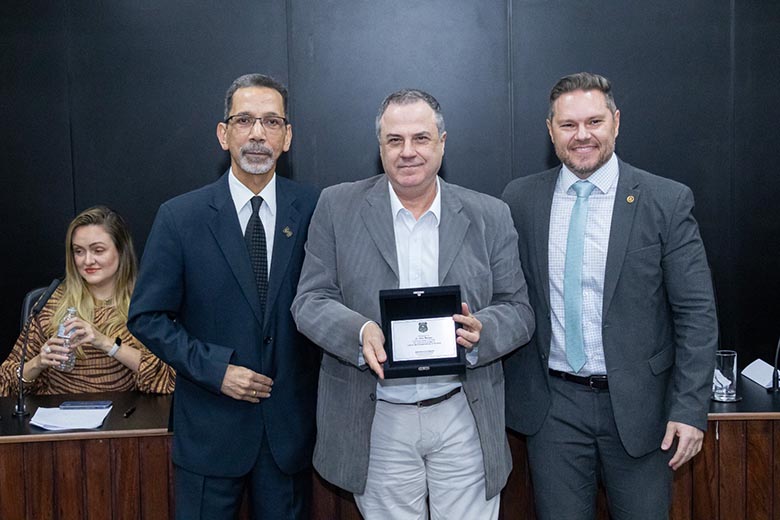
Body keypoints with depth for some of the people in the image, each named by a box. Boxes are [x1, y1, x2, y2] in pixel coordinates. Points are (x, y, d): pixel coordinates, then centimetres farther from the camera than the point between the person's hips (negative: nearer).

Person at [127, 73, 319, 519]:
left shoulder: (314, 210, -3)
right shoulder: (180, 217, -5)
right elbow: (148, 317, -2)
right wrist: (215, 369, -13)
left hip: (291, 427, 1)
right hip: (210, 427, -1)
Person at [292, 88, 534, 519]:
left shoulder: (489, 216, 2)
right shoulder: (338, 207, 0)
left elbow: (518, 310, 3)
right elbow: (309, 301, -2)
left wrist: (479, 331, -19)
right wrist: (360, 331, -22)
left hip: (464, 421, 1)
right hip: (376, 423, 0)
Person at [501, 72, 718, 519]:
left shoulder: (667, 201, -6)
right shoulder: (520, 199, 1)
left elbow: (696, 313, -5)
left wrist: (690, 409, -10)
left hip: (638, 404, -1)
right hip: (553, 405, 2)